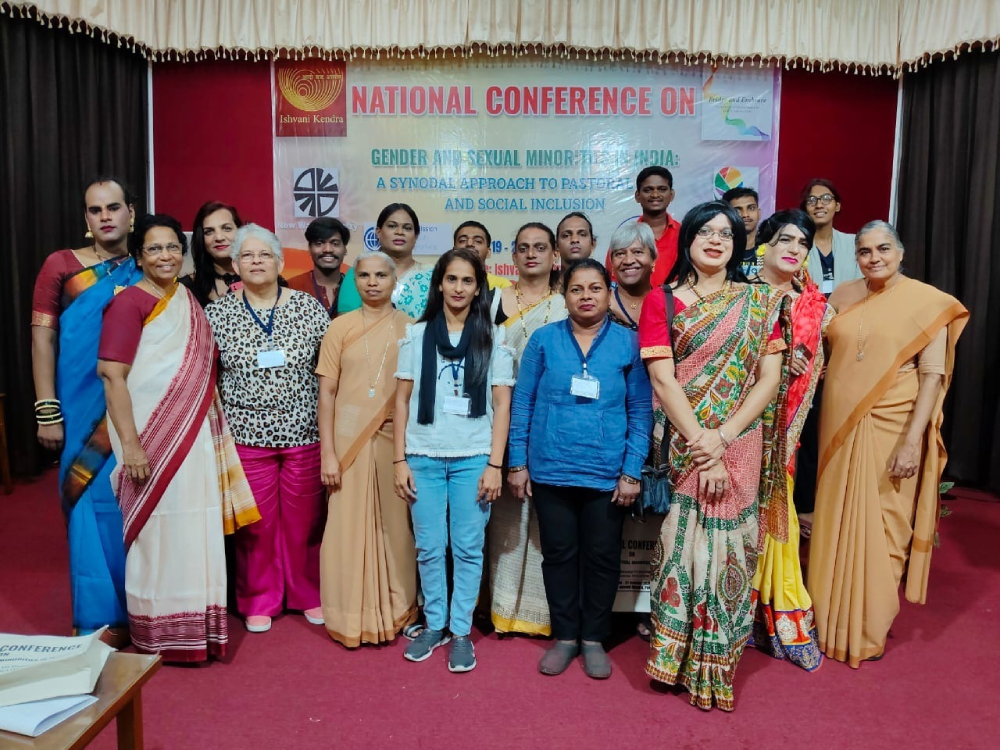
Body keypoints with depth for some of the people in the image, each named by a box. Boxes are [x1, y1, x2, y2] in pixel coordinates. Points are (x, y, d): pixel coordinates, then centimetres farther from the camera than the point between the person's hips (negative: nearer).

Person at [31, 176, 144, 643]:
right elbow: (42, 338, -3)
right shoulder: (61, 265, 0)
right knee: (94, 505, 4)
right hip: (83, 413, -2)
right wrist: (47, 410, -7)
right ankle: (99, 616, 18)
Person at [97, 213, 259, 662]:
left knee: (194, 531, 11)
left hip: (196, 439, 6)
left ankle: (195, 627, 25)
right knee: (160, 534, 2)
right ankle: (161, 636, 18)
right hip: (154, 440, -6)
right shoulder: (129, 302, -9)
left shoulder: (189, 302, 12)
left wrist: (211, 437, 12)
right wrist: (130, 444, -20)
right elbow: (112, 376, -15)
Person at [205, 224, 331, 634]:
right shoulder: (217, 314, 2)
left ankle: (308, 593, 29)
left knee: (304, 518, 8)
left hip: (304, 432, 0)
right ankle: (259, 600, 27)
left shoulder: (309, 307, 1)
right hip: (246, 434, 0)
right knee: (255, 521, 8)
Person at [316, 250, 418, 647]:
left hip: (397, 437, 0)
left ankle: (396, 611, 23)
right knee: (348, 527, 5)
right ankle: (351, 617, 19)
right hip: (348, 437, 0)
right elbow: (327, 392, 1)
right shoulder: (341, 327, 3)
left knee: (395, 524, 6)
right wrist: (327, 452, -5)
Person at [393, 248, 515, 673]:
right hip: (424, 457, 1)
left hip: (473, 459, -1)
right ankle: (435, 624, 26)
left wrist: (494, 465, -5)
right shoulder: (417, 335, 6)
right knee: (429, 548, 8)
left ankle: (461, 631, 20)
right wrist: (399, 460, 0)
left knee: (468, 548, 5)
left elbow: (502, 405, 1)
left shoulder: (493, 338, 3)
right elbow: (402, 400, 6)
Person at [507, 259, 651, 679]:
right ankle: (565, 636, 29)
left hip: (607, 473, 0)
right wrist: (517, 463, -1)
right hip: (550, 470, 1)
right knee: (558, 554, 12)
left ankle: (594, 639, 30)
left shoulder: (628, 344, -1)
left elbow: (640, 411, 0)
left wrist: (632, 471, -6)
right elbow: (522, 402, 2)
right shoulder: (543, 340, 0)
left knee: (602, 557, 11)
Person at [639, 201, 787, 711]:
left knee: (727, 547, 5)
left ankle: (715, 662, 23)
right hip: (683, 447, -1)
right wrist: (700, 446, -14)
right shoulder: (662, 301, 3)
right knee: (685, 543, 3)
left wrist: (722, 438, -12)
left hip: (740, 446, 1)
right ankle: (675, 655, 23)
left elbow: (769, 378, -1)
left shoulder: (758, 302, 8)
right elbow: (663, 381, -6)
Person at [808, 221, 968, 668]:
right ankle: (831, 619, 27)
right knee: (836, 522, 10)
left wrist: (913, 440, -17)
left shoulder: (926, 302, -5)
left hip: (890, 430, -3)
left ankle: (870, 630, 22)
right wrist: (826, 425, -1)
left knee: (881, 528, 5)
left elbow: (933, 375, -10)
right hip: (839, 427, 4)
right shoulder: (841, 298, 6)